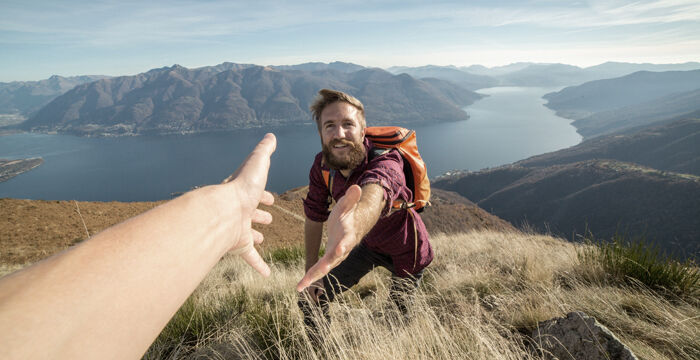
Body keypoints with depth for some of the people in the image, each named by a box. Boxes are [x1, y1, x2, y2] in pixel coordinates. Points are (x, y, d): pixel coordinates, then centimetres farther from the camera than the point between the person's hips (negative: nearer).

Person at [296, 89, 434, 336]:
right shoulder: (322, 165, -20)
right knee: (310, 300, 3)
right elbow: (314, 216, -8)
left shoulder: (386, 161, -39)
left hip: (404, 250, -4)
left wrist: (354, 226, -87)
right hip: (367, 243, 4)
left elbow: (373, 195, -64)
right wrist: (310, 271, -6)